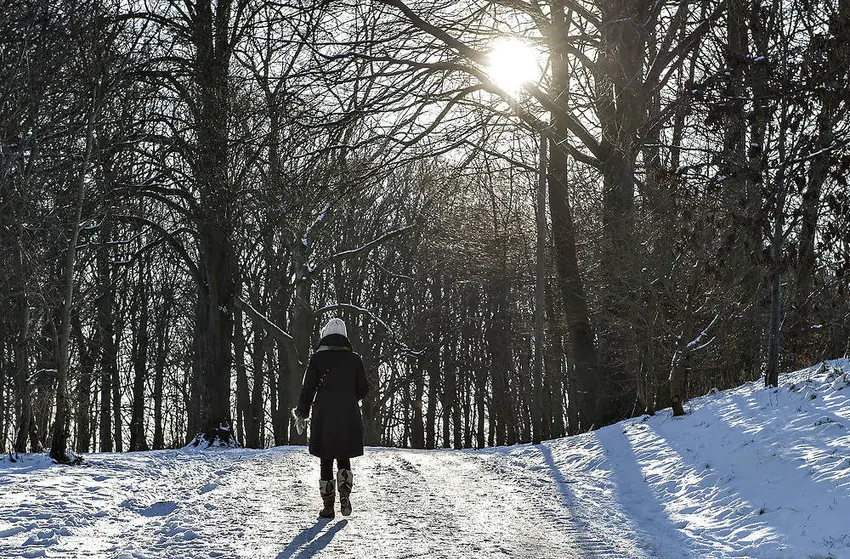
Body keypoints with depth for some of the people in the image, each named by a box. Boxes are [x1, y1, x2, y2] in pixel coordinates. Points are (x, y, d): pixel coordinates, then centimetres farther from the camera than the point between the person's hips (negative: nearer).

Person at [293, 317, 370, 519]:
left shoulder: (317, 358, -4)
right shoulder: (354, 359, 1)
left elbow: (308, 388, -4)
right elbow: (363, 388, 4)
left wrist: (302, 413, 6)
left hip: (323, 417, -1)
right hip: (349, 418, 1)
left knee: (326, 461, 7)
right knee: (344, 459, 14)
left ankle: (328, 506, 6)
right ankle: (345, 492, -10)